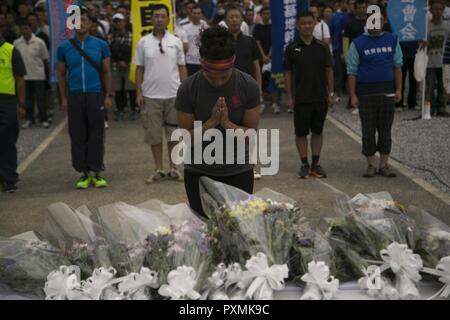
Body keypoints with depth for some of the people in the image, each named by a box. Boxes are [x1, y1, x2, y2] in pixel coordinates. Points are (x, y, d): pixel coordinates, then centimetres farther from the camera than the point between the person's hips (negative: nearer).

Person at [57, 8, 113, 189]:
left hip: (95, 95, -1)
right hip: (74, 96, 1)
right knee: (77, 136, 3)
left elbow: (106, 72, 7)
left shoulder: (100, 45, 4)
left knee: (96, 135, 1)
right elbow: (61, 74, 10)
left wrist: (108, 95, 1)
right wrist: (64, 98, 5)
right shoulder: (65, 47, 6)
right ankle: (84, 173, 12)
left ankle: (96, 172, 10)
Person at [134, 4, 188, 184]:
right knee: (154, 134, 4)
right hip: (151, 95, 0)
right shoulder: (143, 42, 2)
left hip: (173, 95, 1)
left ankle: (174, 169, 16)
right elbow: (139, 69, 4)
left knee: (174, 133, 6)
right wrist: (138, 93, -2)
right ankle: (158, 170, 14)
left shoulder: (176, 42, 4)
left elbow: (182, 68, 7)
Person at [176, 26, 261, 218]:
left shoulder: (248, 86, -12)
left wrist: (227, 124, -26)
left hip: (238, 171, 0)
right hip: (199, 171, 0)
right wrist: (211, 122, -26)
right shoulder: (188, 89, -14)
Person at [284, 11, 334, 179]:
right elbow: (288, 73, 1)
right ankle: (304, 164, 14)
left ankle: (316, 164, 17)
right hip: (301, 98, -1)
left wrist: (331, 93, 1)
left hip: (321, 97, 1)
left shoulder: (322, 47, 2)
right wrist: (289, 96, -3)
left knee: (318, 131, 8)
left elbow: (329, 70, 5)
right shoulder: (292, 49, -2)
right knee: (301, 132, 4)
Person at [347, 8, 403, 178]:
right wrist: (353, 95, -6)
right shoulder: (358, 43, 0)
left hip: (387, 92, 2)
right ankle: (371, 165, 12)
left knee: (385, 130, 7)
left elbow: (397, 66, 10)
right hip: (366, 92, -2)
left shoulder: (392, 40, 8)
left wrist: (398, 89, 3)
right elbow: (352, 72, 0)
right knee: (368, 131, 3)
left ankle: (384, 164, 14)